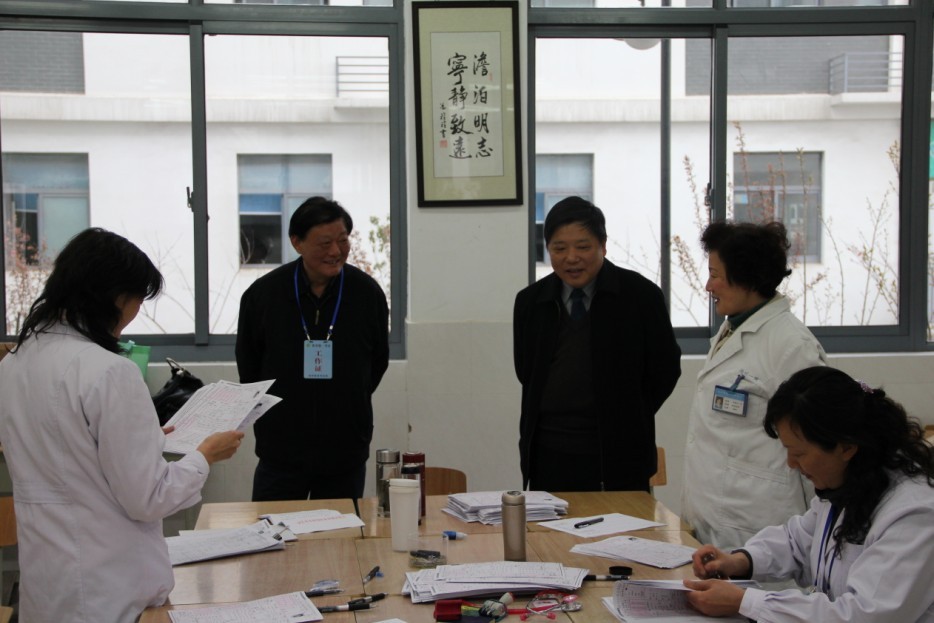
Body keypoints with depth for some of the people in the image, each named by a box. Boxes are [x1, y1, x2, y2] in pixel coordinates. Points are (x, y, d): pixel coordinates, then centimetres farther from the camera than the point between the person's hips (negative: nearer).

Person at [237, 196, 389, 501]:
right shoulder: (263, 293, -5)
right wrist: (274, 413, 9)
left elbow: (378, 362, 12)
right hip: (280, 452, -1)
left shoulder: (368, 293, -3)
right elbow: (247, 367, 9)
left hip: (346, 455, 1)